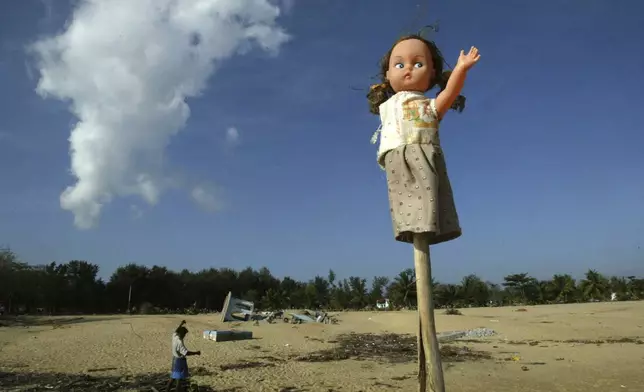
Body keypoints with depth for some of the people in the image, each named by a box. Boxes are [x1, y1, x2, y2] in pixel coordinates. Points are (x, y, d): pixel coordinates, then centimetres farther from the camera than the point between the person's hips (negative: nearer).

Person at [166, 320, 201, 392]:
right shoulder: (179, 342, -28)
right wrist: (196, 353, -22)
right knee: (180, 378, 0)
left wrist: (181, 324, 31)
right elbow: (186, 353, -31)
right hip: (180, 361, -10)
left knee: (173, 377, 21)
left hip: (175, 360, 10)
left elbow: (176, 331, 23)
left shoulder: (174, 337, -2)